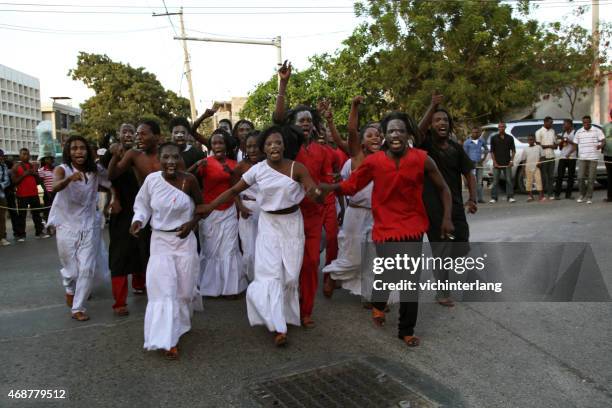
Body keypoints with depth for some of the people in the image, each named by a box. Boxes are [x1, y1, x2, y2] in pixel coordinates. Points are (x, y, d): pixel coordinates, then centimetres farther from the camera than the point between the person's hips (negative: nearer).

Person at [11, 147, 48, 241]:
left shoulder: (33, 166, 13)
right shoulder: (16, 167, -1)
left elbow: (38, 181, 16)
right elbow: (14, 182, -9)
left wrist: (35, 174, -4)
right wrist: (24, 174, -17)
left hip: (34, 194, 4)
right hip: (22, 195, -4)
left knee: (37, 214, 9)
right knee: (21, 216, -1)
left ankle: (40, 232, 16)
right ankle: (20, 235, 3)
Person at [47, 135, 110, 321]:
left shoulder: (95, 171, -2)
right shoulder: (62, 169, -13)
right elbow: (55, 187, -33)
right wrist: (70, 178, -53)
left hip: (88, 228, 2)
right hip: (66, 228, -2)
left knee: (87, 269, -3)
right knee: (71, 270, 10)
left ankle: (78, 308, 13)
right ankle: (70, 290, 43)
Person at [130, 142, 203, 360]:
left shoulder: (189, 180, -11)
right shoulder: (151, 179, -8)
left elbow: (201, 206, 3)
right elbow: (142, 204, 7)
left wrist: (192, 223, -13)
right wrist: (138, 220, -11)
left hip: (184, 239, 0)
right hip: (159, 240, 0)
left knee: (184, 287, 11)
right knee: (163, 289, -5)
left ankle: (183, 315, 47)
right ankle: (169, 340, 3)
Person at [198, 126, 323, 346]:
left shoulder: (297, 168, -12)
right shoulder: (257, 170, -6)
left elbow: (316, 193, -18)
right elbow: (234, 190, 1)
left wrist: (315, 193, -42)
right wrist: (210, 206, -2)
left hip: (292, 223, 0)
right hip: (268, 224, 1)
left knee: (290, 273, 6)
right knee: (271, 273, -6)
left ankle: (283, 314, 31)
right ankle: (278, 326, -2)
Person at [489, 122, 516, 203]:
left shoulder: (510, 138, 9)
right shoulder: (494, 138, 6)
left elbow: (513, 150, 9)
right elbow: (492, 151, 4)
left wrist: (512, 160, -3)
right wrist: (494, 162, -6)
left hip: (507, 163, 1)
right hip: (497, 163, -1)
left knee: (509, 180, 0)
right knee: (495, 181, 1)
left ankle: (510, 197, 4)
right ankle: (493, 198, 5)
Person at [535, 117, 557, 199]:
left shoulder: (552, 131, 15)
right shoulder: (539, 132, -3)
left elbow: (555, 143, 17)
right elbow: (538, 145, -8)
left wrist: (555, 145, -5)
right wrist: (549, 146, -11)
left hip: (551, 156, 5)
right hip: (543, 157, -5)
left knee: (551, 176, 5)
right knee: (543, 176, -1)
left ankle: (550, 194, 8)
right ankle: (542, 193, 4)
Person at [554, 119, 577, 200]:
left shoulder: (575, 133, 0)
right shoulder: (563, 134, 17)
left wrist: (569, 141, -13)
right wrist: (562, 141, 1)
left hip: (571, 157, -4)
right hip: (562, 157, 4)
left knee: (571, 176, 1)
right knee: (559, 176, -4)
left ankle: (568, 194, 7)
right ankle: (557, 194, -4)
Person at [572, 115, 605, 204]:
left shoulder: (597, 131, 3)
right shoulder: (578, 132, 9)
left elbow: (603, 140, -4)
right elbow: (575, 144, 11)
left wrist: (601, 145, -27)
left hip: (593, 158, -2)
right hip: (582, 158, 2)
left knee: (591, 179, 0)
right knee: (580, 178, -2)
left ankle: (589, 197, 9)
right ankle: (582, 195, 16)